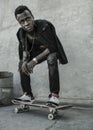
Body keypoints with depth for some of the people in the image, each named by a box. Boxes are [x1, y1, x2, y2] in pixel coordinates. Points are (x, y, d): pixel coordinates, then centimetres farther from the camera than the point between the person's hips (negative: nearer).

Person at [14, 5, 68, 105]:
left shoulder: (44, 26, -35)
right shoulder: (21, 32, -15)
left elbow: (52, 47, -32)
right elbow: (25, 49, -3)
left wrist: (35, 60, -37)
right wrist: (24, 61, -25)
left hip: (51, 49, -6)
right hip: (37, 50, 6)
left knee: (51, 59, -37)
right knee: (22, 64, -7)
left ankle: (54, 95, -30)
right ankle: (28, 94, 6)